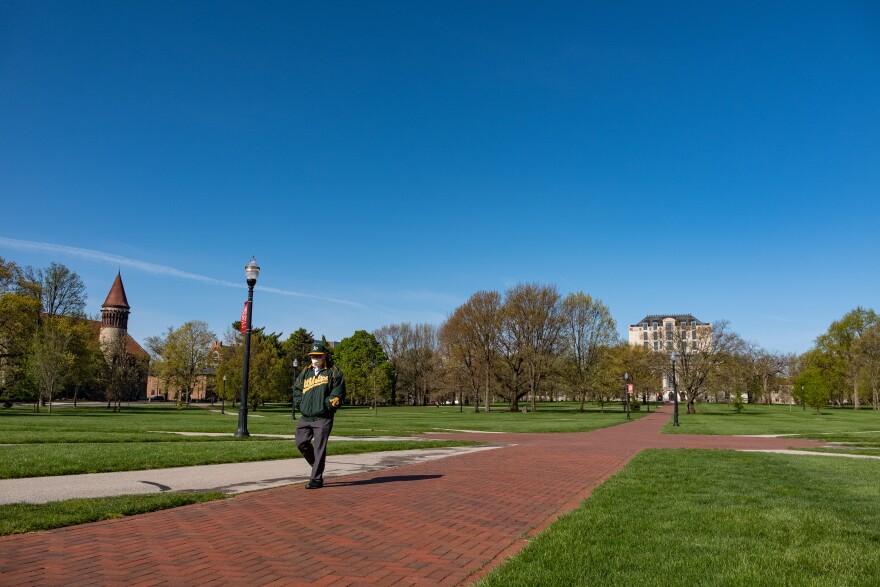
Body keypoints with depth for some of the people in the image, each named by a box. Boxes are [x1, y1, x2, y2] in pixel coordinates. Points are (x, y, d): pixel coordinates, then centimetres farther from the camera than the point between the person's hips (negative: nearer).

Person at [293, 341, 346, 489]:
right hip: (305, 416, 5)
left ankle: (316, 479, 2)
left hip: (323, 418, -5)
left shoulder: (333, 372, 1)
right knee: (301, 443, 3)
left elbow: (338, 393, -5)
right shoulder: (305, 372, 16)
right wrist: (300, 404, 5)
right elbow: (297, 389, 20)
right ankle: (317, 465, 26)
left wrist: (326, 406, -13)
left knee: (319, 448, -4)